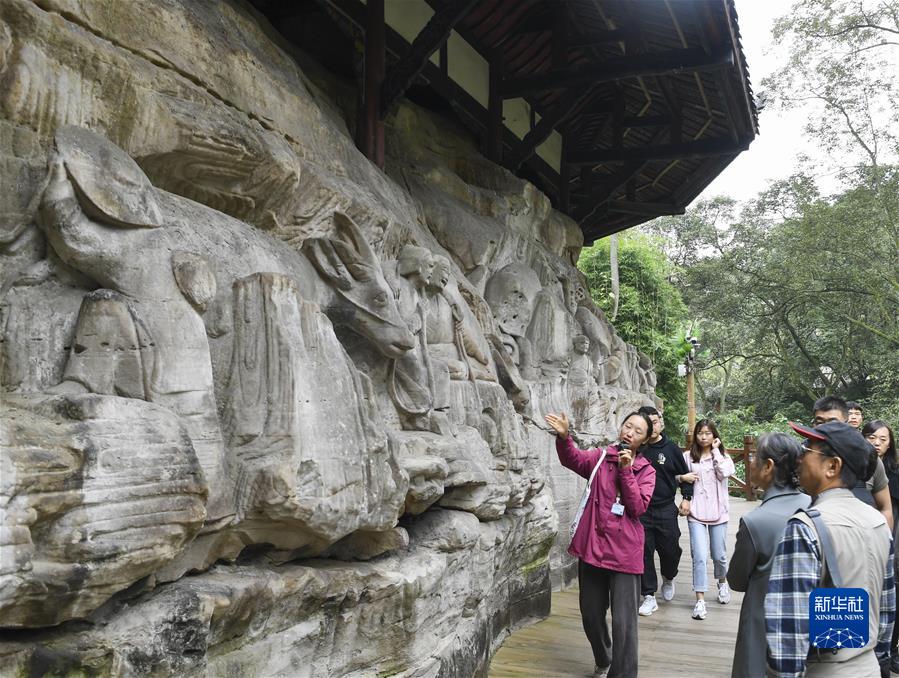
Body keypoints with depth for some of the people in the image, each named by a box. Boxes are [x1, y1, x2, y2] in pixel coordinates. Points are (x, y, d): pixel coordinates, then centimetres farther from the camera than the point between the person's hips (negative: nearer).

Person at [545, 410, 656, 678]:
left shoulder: (646, 470, 2)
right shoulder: (601, 457, 4)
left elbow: (638, 507, -11)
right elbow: (574, 460, -15)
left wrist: (626, 470, -17)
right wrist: (564, 437, -35)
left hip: (624, 552, -2)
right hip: (592, 546, 2)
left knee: (623, 620, 0)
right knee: (591, 614, 17)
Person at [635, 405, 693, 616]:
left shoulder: (671, 448, -1)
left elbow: (684, 474, 9)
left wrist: (686, 498, 2)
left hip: (666, 509, 0)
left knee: (670, 549, 6)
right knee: (644, 552, 2)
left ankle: (668, 578, 39)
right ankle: (649, 596, 16)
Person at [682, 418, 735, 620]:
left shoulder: (722, 456, 4)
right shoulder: (688, 456, 3)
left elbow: (725, 473, -17)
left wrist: (715, 450, -10)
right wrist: (683, 477, -13)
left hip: (718, 512, 1)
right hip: (696, 512, -1)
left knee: (719, 555, 13)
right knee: (700, 557, -9)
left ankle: (722, 582, 44)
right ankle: (700, 600, -3)